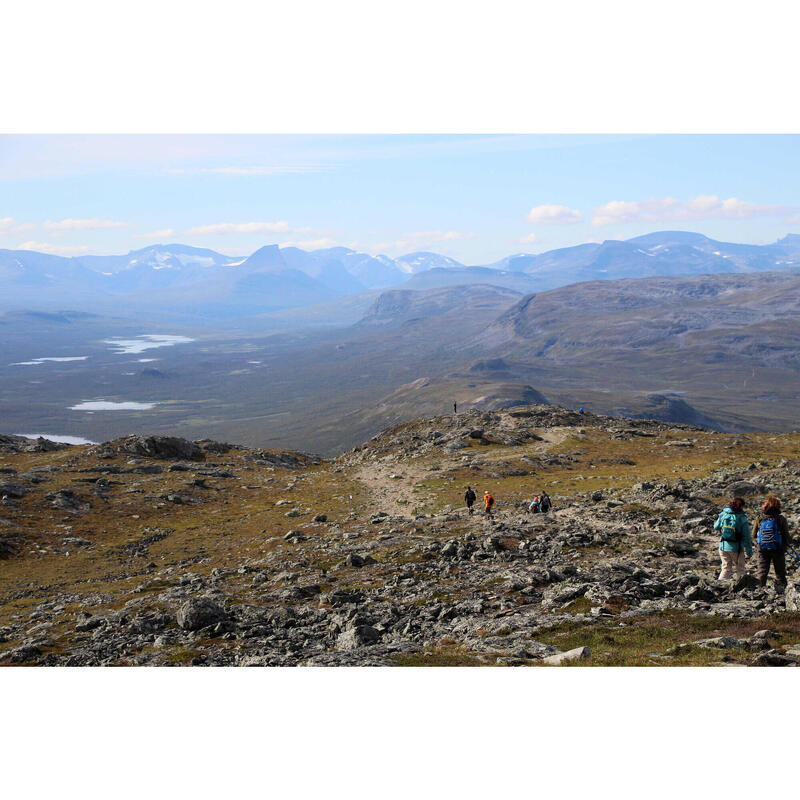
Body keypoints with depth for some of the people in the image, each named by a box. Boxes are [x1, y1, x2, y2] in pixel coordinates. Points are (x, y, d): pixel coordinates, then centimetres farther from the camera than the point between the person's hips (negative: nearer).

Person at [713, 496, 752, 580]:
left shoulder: (723, 514, -4)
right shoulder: (742, 519, -13)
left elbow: (716, 527, 11)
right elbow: (746, 537, -9)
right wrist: (749, 552, -1)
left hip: (723, 546, 3)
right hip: (736, 548, -3)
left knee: (726, 569, 15)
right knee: (740, 570, 14)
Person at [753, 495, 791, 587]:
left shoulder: (760, 519, -2)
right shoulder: (781, 518, -11)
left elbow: (754, 535, 5)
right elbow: (786, 535, -8)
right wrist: (789, 542, 13)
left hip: (763, 550, 2)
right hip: (778, 549, -2)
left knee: (761, 573, 7)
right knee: (780, 573, 11)